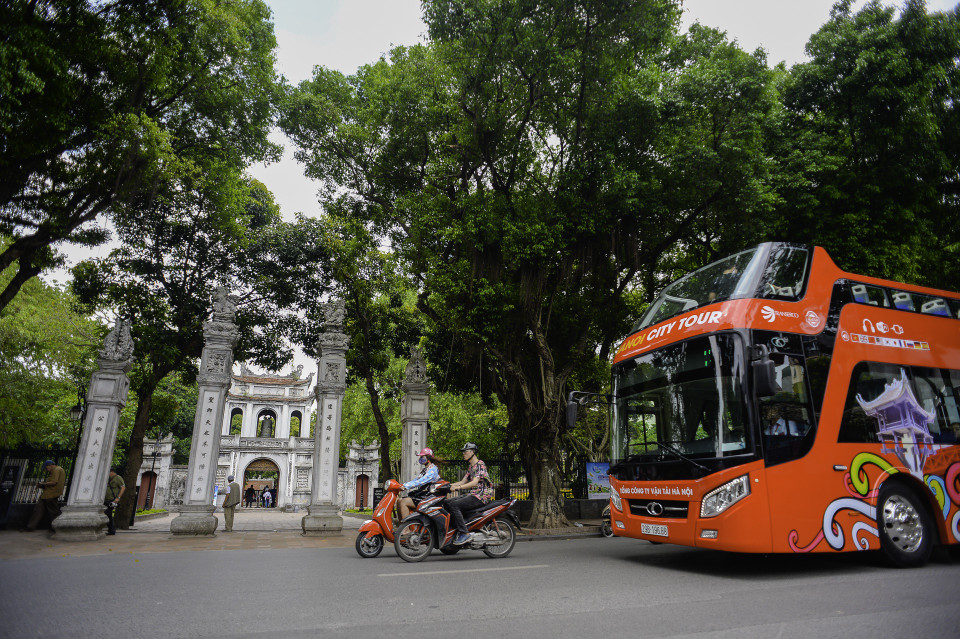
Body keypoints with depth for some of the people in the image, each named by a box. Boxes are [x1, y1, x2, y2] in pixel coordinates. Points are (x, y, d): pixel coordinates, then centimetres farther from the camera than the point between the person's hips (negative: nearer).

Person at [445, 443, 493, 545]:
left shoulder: (480, 464, -11)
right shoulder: (470, 467, 20)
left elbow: (475, 482, -23)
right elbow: (463, 481, 18)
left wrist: (457, 487, -32)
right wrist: (448, 485, 5)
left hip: (481, 496, -9)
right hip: (472, 495, 9)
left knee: (454, 505, -24)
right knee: (446, 503, 1)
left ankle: (465, 533, -24)